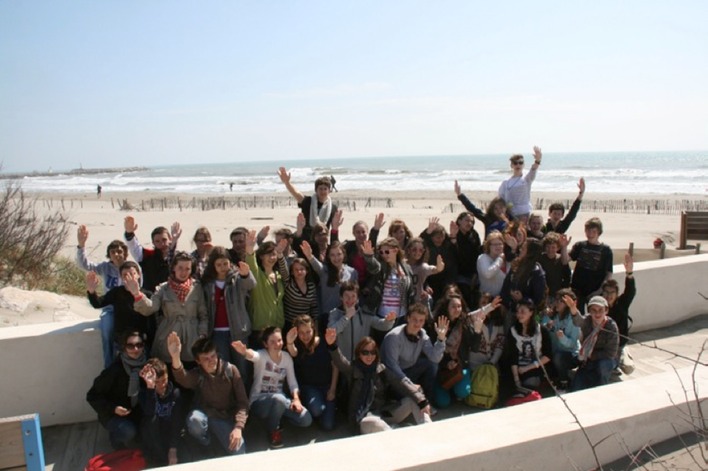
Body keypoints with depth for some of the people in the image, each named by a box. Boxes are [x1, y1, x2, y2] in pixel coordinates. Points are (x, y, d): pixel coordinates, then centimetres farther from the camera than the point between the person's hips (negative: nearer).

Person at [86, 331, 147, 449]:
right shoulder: (115, 370, -20)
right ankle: (116, 438, 4)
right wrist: (113, 409, -24)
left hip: (139, 412, 4)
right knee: (128, 432, -31)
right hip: (113, 415, -4)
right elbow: (93, 396, -12)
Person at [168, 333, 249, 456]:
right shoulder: (197, 374, -8)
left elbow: (242, 401, -8)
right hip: (205, 417, 1)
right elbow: (182, 378, -35)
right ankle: (205, 447, -3)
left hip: (227, 419, -1)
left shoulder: (231, 370, -8)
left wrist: (238, 427, -23)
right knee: (195, 419, -35)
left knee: (238, 455, -21)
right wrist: (175, 357, -56)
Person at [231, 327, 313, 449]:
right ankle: (273, 430, -8)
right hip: (259, 401, -4)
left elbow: (292, 381, 2)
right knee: (279, 398, -39)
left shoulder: (286, 357, 1)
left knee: (306, 420, -15)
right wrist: (245, 351, -66)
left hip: (279, 399, 4)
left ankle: (277, 414, 12)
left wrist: (296, 399, -18)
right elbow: (253, 355, -41)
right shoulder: (262, 355, -15)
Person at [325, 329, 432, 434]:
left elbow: (400, 383, -4)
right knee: (370, 423, -40)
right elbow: (340, 361, -20)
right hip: (364, 416, -4)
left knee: (413, 400, -12)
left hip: (385, 412, 4)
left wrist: (421, 400, -17)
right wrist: (332, 345, -43)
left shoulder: (382, 369, 7)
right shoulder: (352, 369, 1)